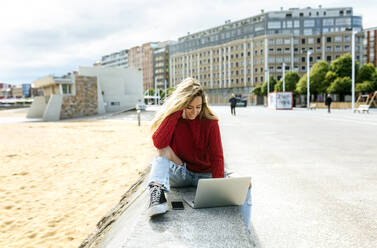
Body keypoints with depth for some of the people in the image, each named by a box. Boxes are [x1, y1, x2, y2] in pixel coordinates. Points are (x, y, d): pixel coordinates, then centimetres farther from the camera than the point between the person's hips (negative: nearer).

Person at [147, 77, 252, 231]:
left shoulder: (210, 122, -8)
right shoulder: (171, 119, -7)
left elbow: (216, 157, -13)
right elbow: (158, 143, -27)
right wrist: (176, 111, -24)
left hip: (205, 175, 1)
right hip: (179, 175, 0)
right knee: (164, 151, -28)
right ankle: (157, 193, -47)